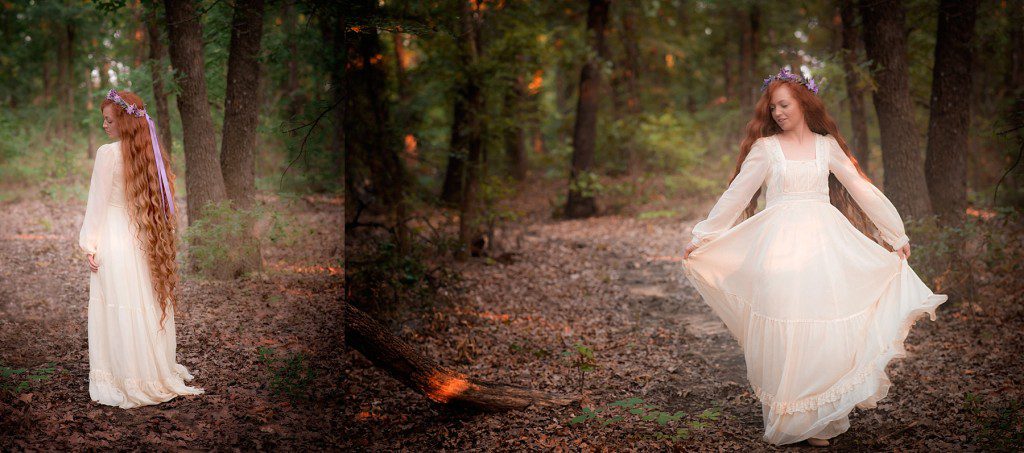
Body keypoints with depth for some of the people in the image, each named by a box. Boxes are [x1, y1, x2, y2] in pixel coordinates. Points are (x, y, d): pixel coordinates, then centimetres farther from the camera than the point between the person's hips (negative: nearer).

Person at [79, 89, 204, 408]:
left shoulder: (108, 154, -14)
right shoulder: (150, 153, 3)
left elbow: (98, 203, -10)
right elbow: (160, 203, 8)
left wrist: (90, 245, -4)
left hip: (114, 240, -6)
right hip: (142, 242, 6)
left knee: (118, 308, 2)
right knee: (148, 305, 13)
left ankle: (127, 379, 7)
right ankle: (156, 370, 22)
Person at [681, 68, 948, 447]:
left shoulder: (827, 146, 11)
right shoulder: (765, 147, 6)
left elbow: (862, 190, 14)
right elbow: (735, 195, 6)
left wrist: (897, 233, 15)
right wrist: (701, 238, 4)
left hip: (824, 244, 2)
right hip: (779, 245, -1)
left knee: (824, 328, -3)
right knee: (781, 331, -5)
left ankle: (820, 421, 5)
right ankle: (786, 420, 3)